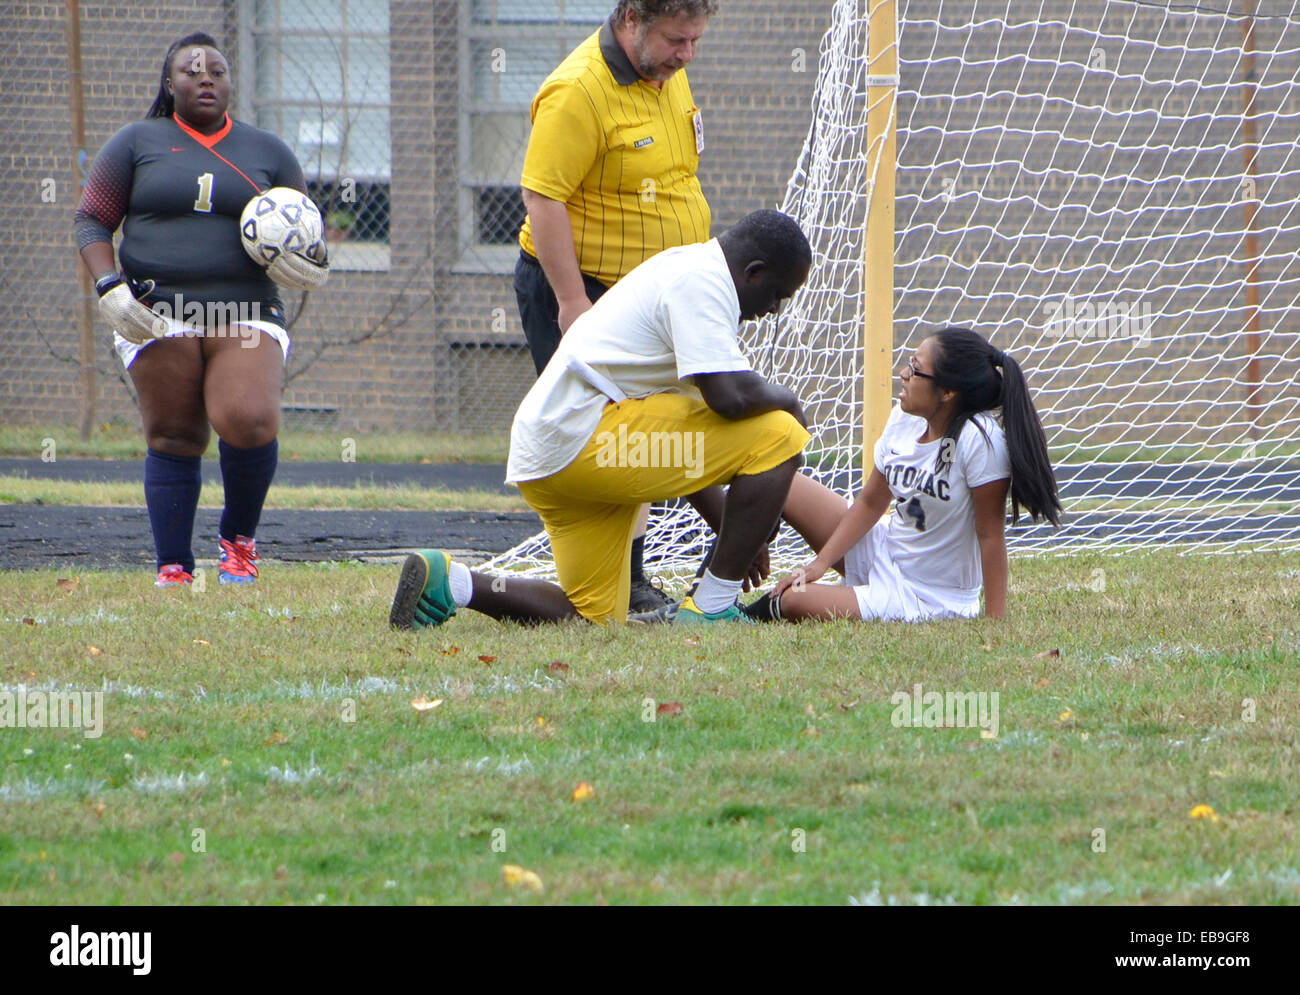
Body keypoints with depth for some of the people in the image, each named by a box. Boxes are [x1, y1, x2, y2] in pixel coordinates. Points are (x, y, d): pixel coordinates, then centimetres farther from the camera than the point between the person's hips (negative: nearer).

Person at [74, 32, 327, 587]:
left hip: (245, 312, 0)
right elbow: (92, 221, 11)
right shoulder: (137, 144, 12)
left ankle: (239, 540, 1)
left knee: (249, 421, -21)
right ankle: (173, 568, 3)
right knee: (173, 440, -5)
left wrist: (311, 267, -2)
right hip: (157, 316, 0)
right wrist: (109, 288, -6)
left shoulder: (267, 153, 16)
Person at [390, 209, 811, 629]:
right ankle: (712, 608, -6)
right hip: (584, 434, -11)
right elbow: (729, 396, -20)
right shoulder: (702, 280, -8)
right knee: (778, 437, -10)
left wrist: (727, 525, 29)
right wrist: (786, 402, 2)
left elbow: (679, 450, 30)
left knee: (594, 617, 15)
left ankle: (447, 580, 3)